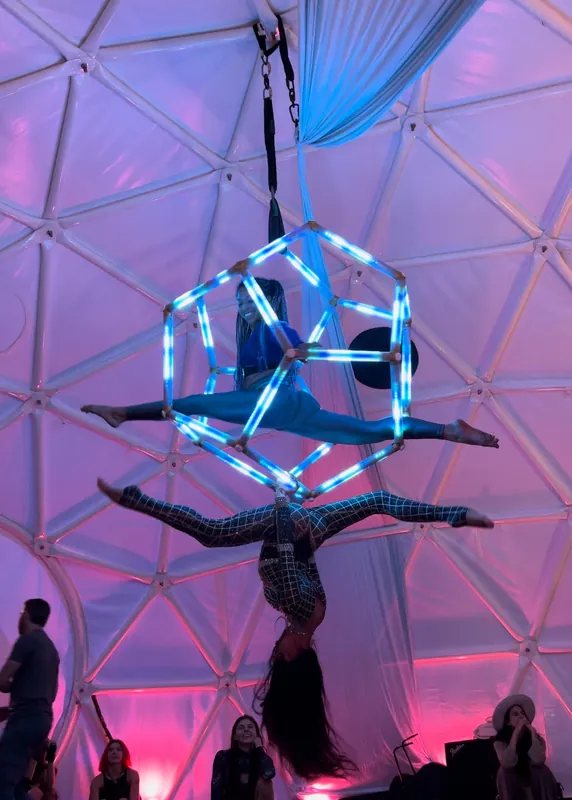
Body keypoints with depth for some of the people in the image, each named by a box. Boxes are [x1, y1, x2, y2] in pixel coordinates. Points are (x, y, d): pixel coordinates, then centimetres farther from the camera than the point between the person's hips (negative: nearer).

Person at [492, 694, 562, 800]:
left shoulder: (536, 738, -7)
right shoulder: (501, 740, -10)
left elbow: (538, 761, -29)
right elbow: (507, 763, -32)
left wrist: (532, 731, -23)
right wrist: (516, 732, -30)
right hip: (513, 784, -1)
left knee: (541, 770, -29)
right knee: (505, 771, -31)